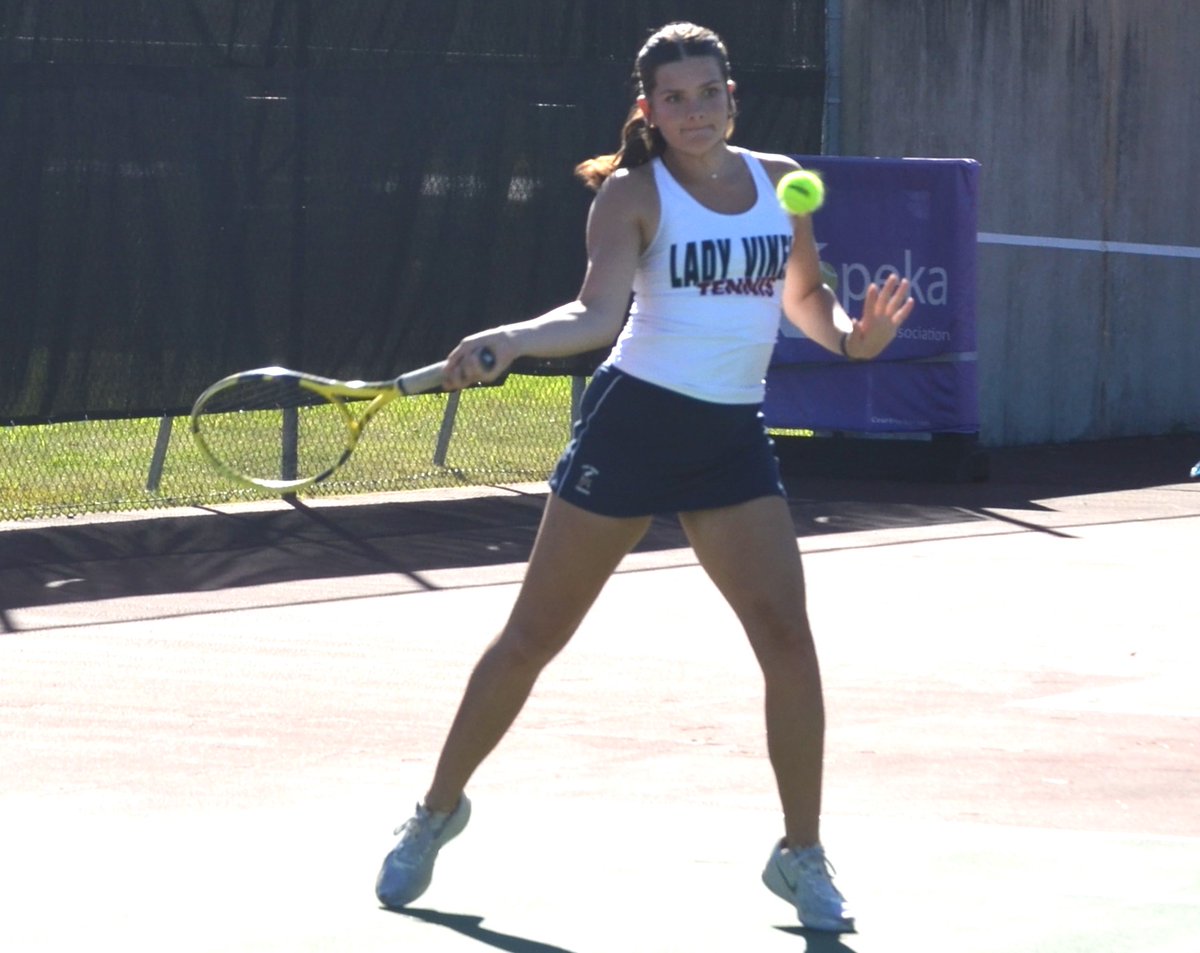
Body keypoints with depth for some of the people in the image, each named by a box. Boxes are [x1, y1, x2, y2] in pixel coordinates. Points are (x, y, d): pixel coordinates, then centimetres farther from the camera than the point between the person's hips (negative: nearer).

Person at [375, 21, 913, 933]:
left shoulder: (779, 181, 6)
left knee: (787, 639, -10)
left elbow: (805, 297, 18)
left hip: (733, 439, 3)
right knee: (533, 636, 4)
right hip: (633, 421, -3)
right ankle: (440, 810, 23)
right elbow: (599, 313, -20)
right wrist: (509, 340, -37)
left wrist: (849, 336, -2)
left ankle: (802, 855, 3)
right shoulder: (633, 193, -8)